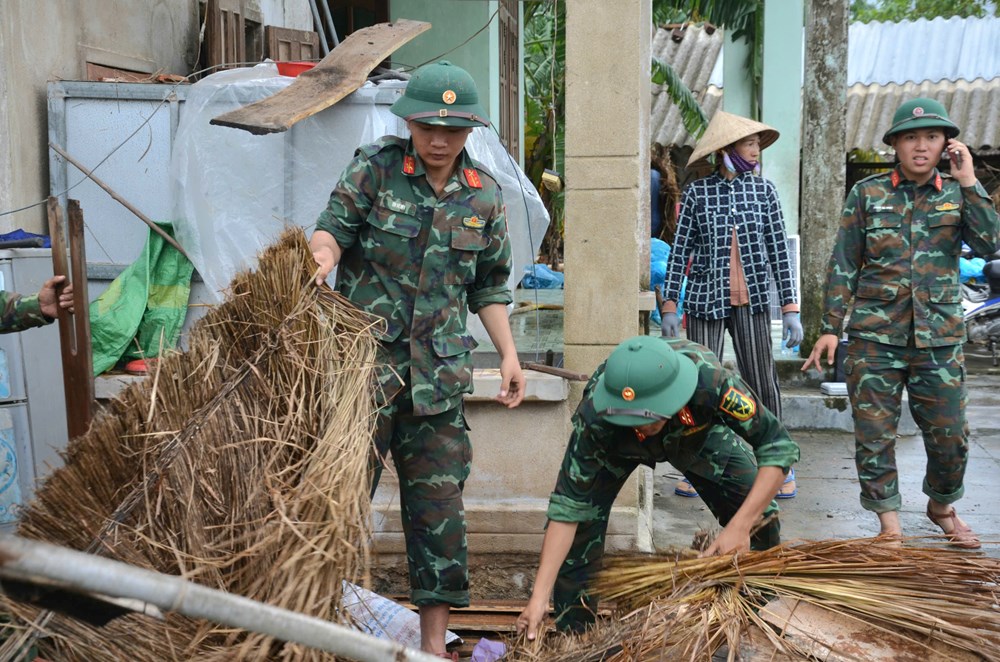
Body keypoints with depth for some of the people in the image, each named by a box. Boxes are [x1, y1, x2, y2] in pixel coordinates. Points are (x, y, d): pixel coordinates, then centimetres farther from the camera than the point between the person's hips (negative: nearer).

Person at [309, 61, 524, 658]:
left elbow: (489, 286, 15)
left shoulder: (485, 195, 9)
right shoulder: (376, 167, 0)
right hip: (363, 356, -2)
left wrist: (509, 354, 7)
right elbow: (334, 225, -5)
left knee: (439, 501, 6)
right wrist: (324, 256, -29)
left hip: (437, 372, 3)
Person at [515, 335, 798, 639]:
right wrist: (539, 596, -41)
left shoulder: (710, 381, -43)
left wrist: (740, 526, -43)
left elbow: (779, 446, -33)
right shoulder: (595, 416, -41)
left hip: (697, 434, 1)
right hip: (615, 440, 0)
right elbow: (568, 505, -36)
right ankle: (572, 629, -1)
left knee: (758, 514, -15)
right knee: (582, 504, -22)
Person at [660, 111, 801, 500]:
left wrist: (790, 309, 0)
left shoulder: (764, 190, 4)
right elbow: (680, 250, 2)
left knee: (763, 384, 3)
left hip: (751, 302, 1)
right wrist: (669, 306, -2)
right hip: (706, 299, -1)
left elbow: (779, 251, 4)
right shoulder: (697, 192, 0)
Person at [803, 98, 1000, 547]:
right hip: (875, 338, -1)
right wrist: (830, 327, -1)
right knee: (874, 434, 2)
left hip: (939, 339, 1)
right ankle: (889, 521, 16)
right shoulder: (868, 194, 2)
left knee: (950, 434, 7)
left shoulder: (957, 194, 5)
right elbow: (843, 265, 2)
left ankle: (942, 507, 33)